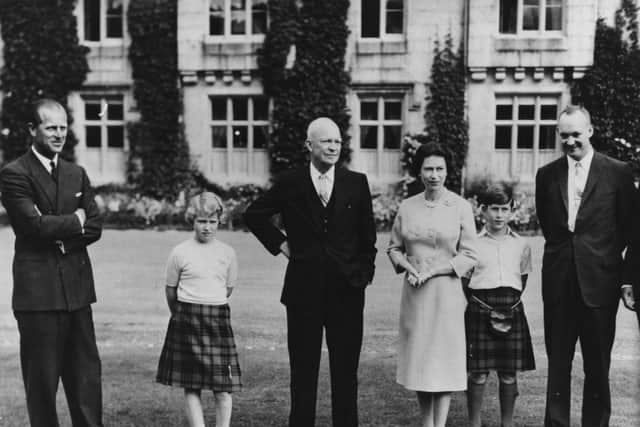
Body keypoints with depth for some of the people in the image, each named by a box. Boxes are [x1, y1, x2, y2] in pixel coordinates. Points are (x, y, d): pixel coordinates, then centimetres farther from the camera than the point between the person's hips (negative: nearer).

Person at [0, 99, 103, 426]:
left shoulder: (77, 174, 15)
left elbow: (94, 227, 8)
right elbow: (34, 224, -16)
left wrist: (60, 236, -8)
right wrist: (75, 221, -3)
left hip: (77, 287, 5)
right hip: (38, 289, -5)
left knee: (87, 375, 8)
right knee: (41, 380, 4)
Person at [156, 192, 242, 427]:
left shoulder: (227, 253, 3)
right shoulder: (180, 252, -2)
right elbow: (170, 289, 10)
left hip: (218, 319, 1)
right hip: (187, 320, -1)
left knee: (223, 387, 0)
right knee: (191, 387, 1)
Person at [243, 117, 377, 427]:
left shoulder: (357, 183, 4)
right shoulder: (290, 183, 1)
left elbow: (367, 237, 8)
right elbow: (254, 215, 11)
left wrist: (364, 274, 3)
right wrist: (279, 243, 3)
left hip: (347, 288, 1)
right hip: (304, 288, 0)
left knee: (346, 370, 7)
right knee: (303, 369, 8)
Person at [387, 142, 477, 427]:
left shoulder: (461, 207, -2)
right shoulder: (407, 207, 5)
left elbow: (468, 255, -3)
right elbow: (394, 248, 13)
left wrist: (433, 271, -13)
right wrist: (409, 267, -7)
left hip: (447, 291, -3)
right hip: (414, 293, 3)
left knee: (444, 357, 0)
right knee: (418, 357, 8)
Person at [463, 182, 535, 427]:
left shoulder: (521, 246, 8)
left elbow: (522, 281, 14)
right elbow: (464, 283, 4)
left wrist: (510, 306, 2)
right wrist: (480, 306, -5)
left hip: (511, 312, 2)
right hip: (480, 312, -2)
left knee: (508, 374, 7)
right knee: (478, 373, 0)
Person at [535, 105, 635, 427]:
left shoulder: (617, 172, -2)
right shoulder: (547, 174, 6)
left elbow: (627, 225, 4)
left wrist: (605, 255, 5)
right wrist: (563, 246, 9)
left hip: (599, 280, -2)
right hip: (558, 282, 2)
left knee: (597, 367, 7)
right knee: (557, 364, 10)